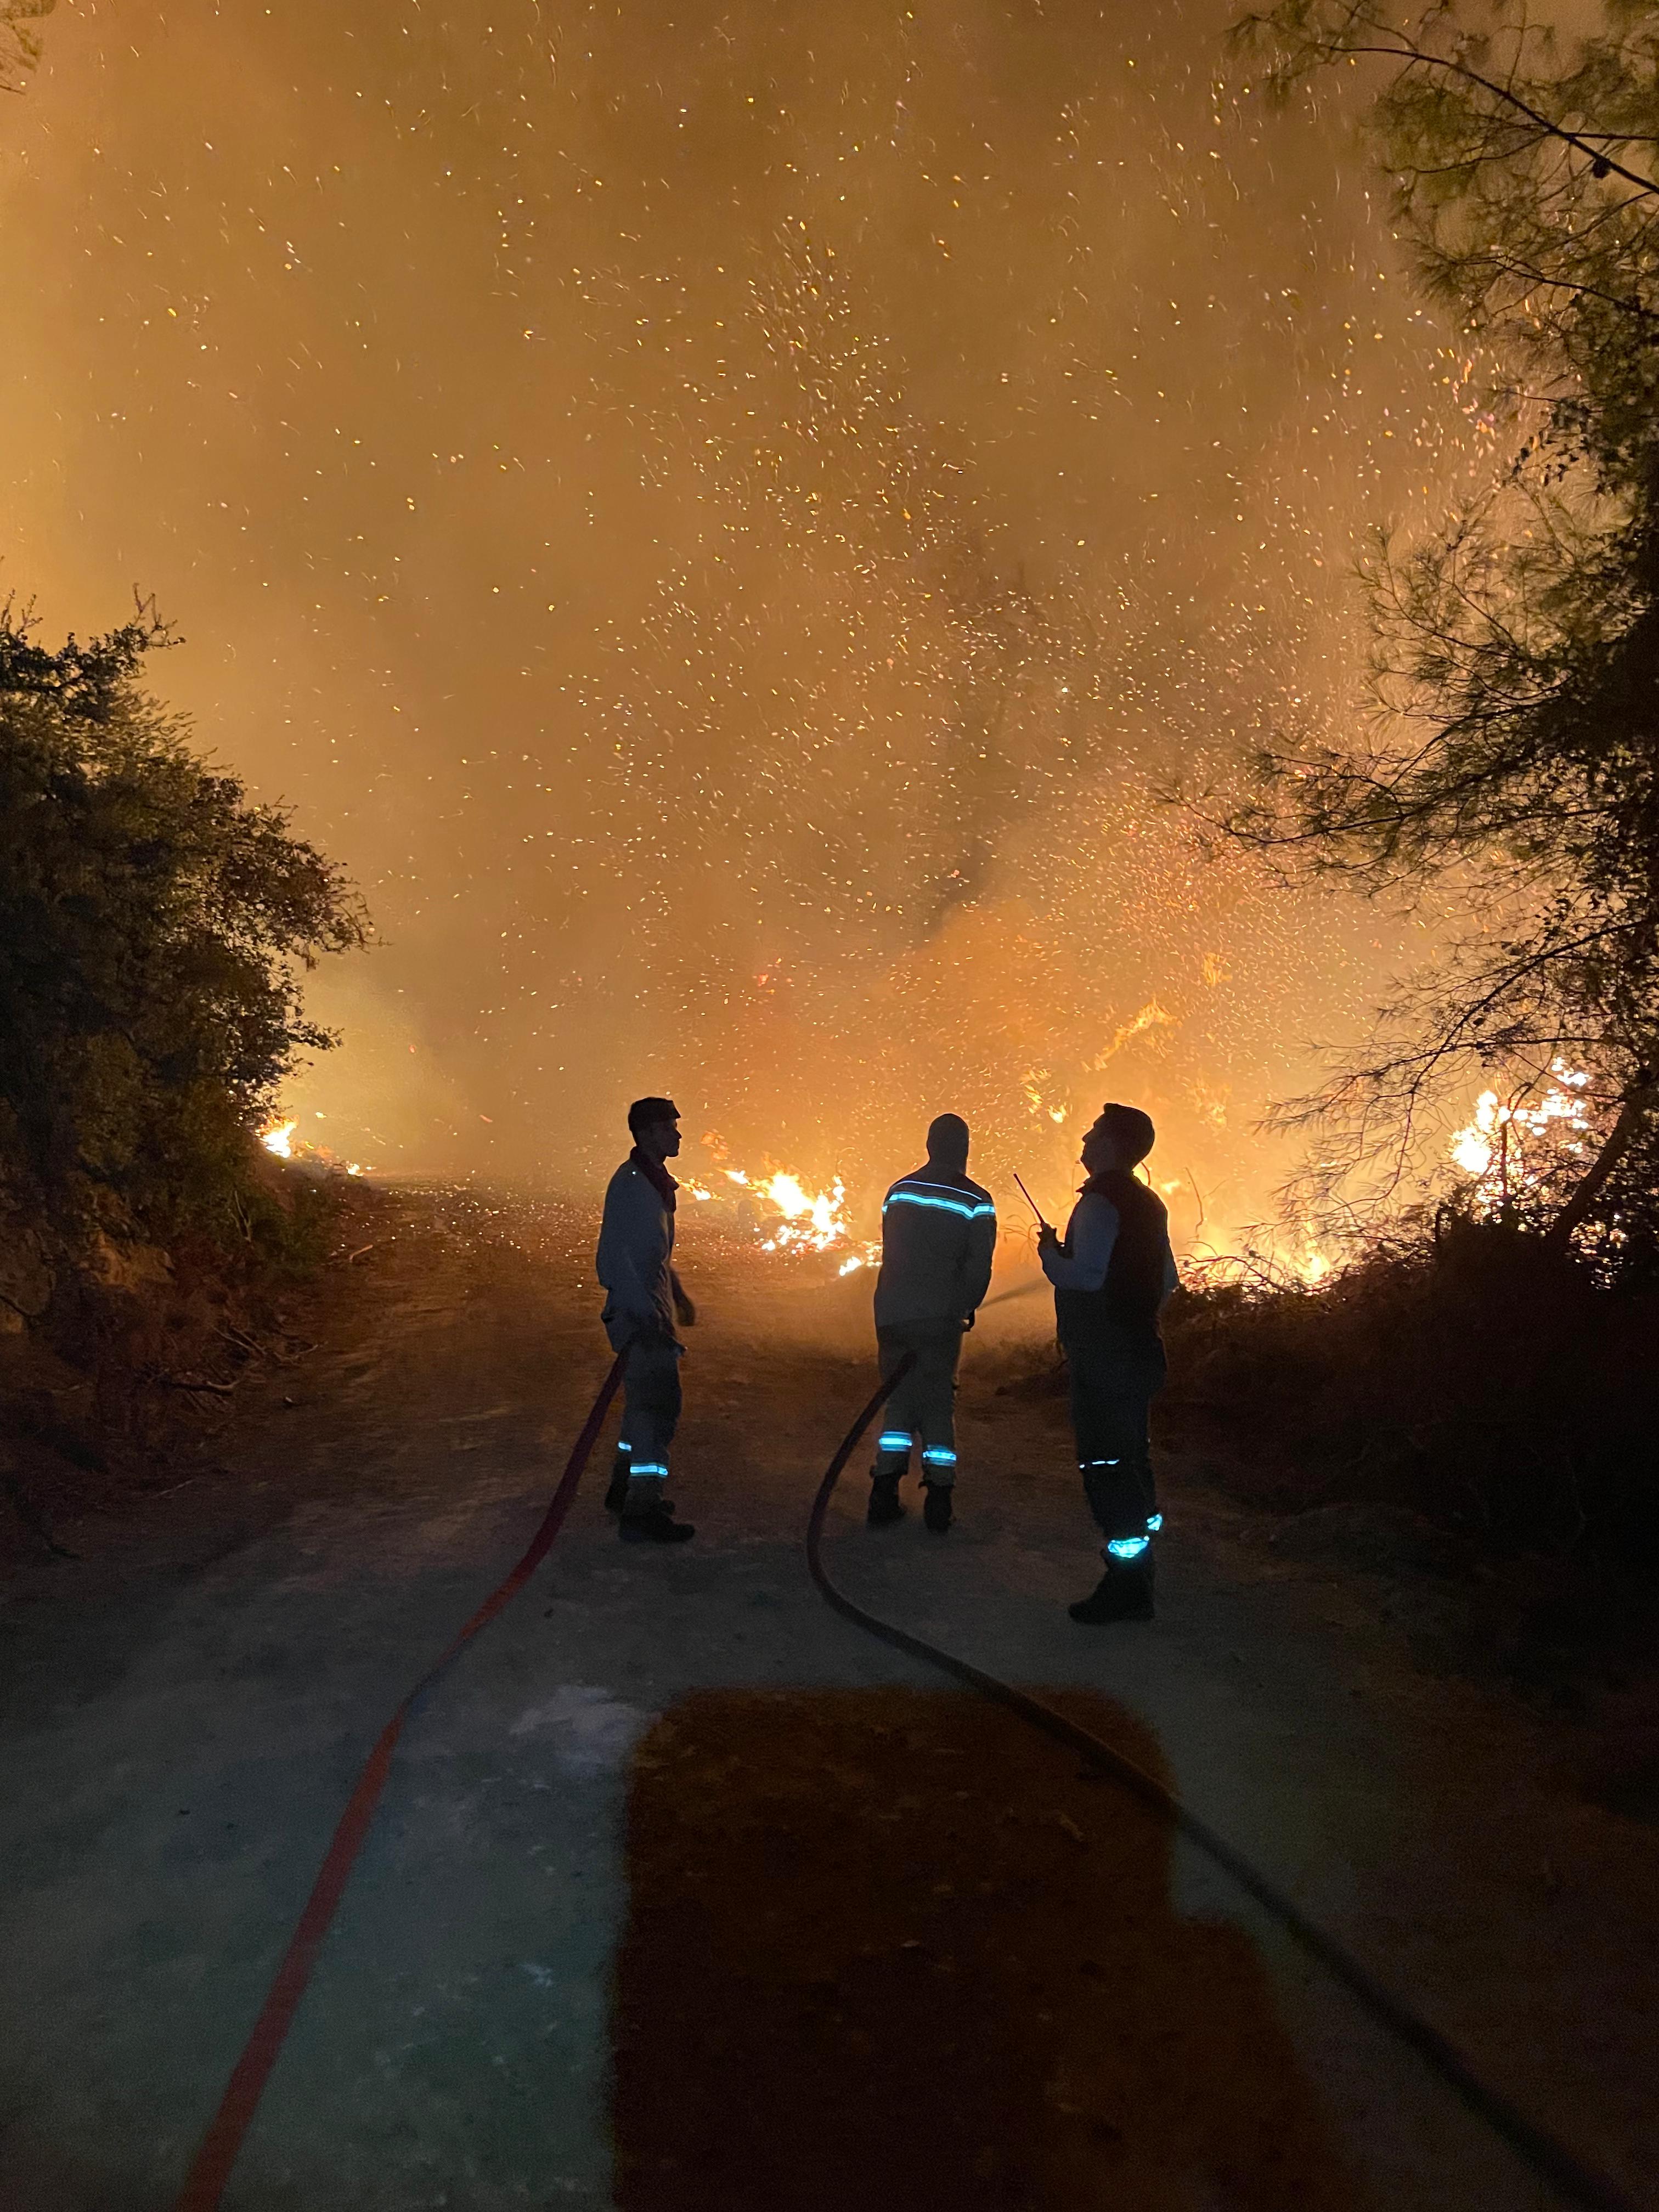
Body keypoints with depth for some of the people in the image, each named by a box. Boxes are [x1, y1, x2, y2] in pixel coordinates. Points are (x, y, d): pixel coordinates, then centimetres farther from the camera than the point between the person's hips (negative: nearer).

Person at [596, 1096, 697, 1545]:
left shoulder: (653, 1183, 15)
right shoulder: (630, 1184, -16)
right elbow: (620, 1256, -23)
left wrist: (677, 1296, 29)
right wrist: (646, 1317, -26)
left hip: (653, 1309, 11)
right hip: (640, 1313, -11)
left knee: (647, 1402, 18)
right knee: (658, 1405, -11)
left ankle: (625, 1490, 30)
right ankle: (643, 1512, -8)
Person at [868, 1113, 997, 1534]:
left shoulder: (899, 1190, 7)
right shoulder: (975, 1200, -5)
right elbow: (978, 1267, -6)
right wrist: (966, 1308, 11)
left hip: (892, 1313, 3)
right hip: (939, 1317, -3)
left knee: (899, 1400, 13)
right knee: (938, 1404, 7)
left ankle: (884, 1498, 9)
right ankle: (938, 1503, 6)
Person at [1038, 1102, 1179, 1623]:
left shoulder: (1100, 1202, -15)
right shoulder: (1148, 1203, 14)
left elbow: (1086, 1276, -24)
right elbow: (1167, 1281, 20)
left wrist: (1050, 1253, -7)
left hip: (1104, 1359, -10)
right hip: (1140, 1351, 10)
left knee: (1106, 1468, -6)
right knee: (1130, 1462, 17)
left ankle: (1126, 1589, -3)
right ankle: (1136, 1582, 26)